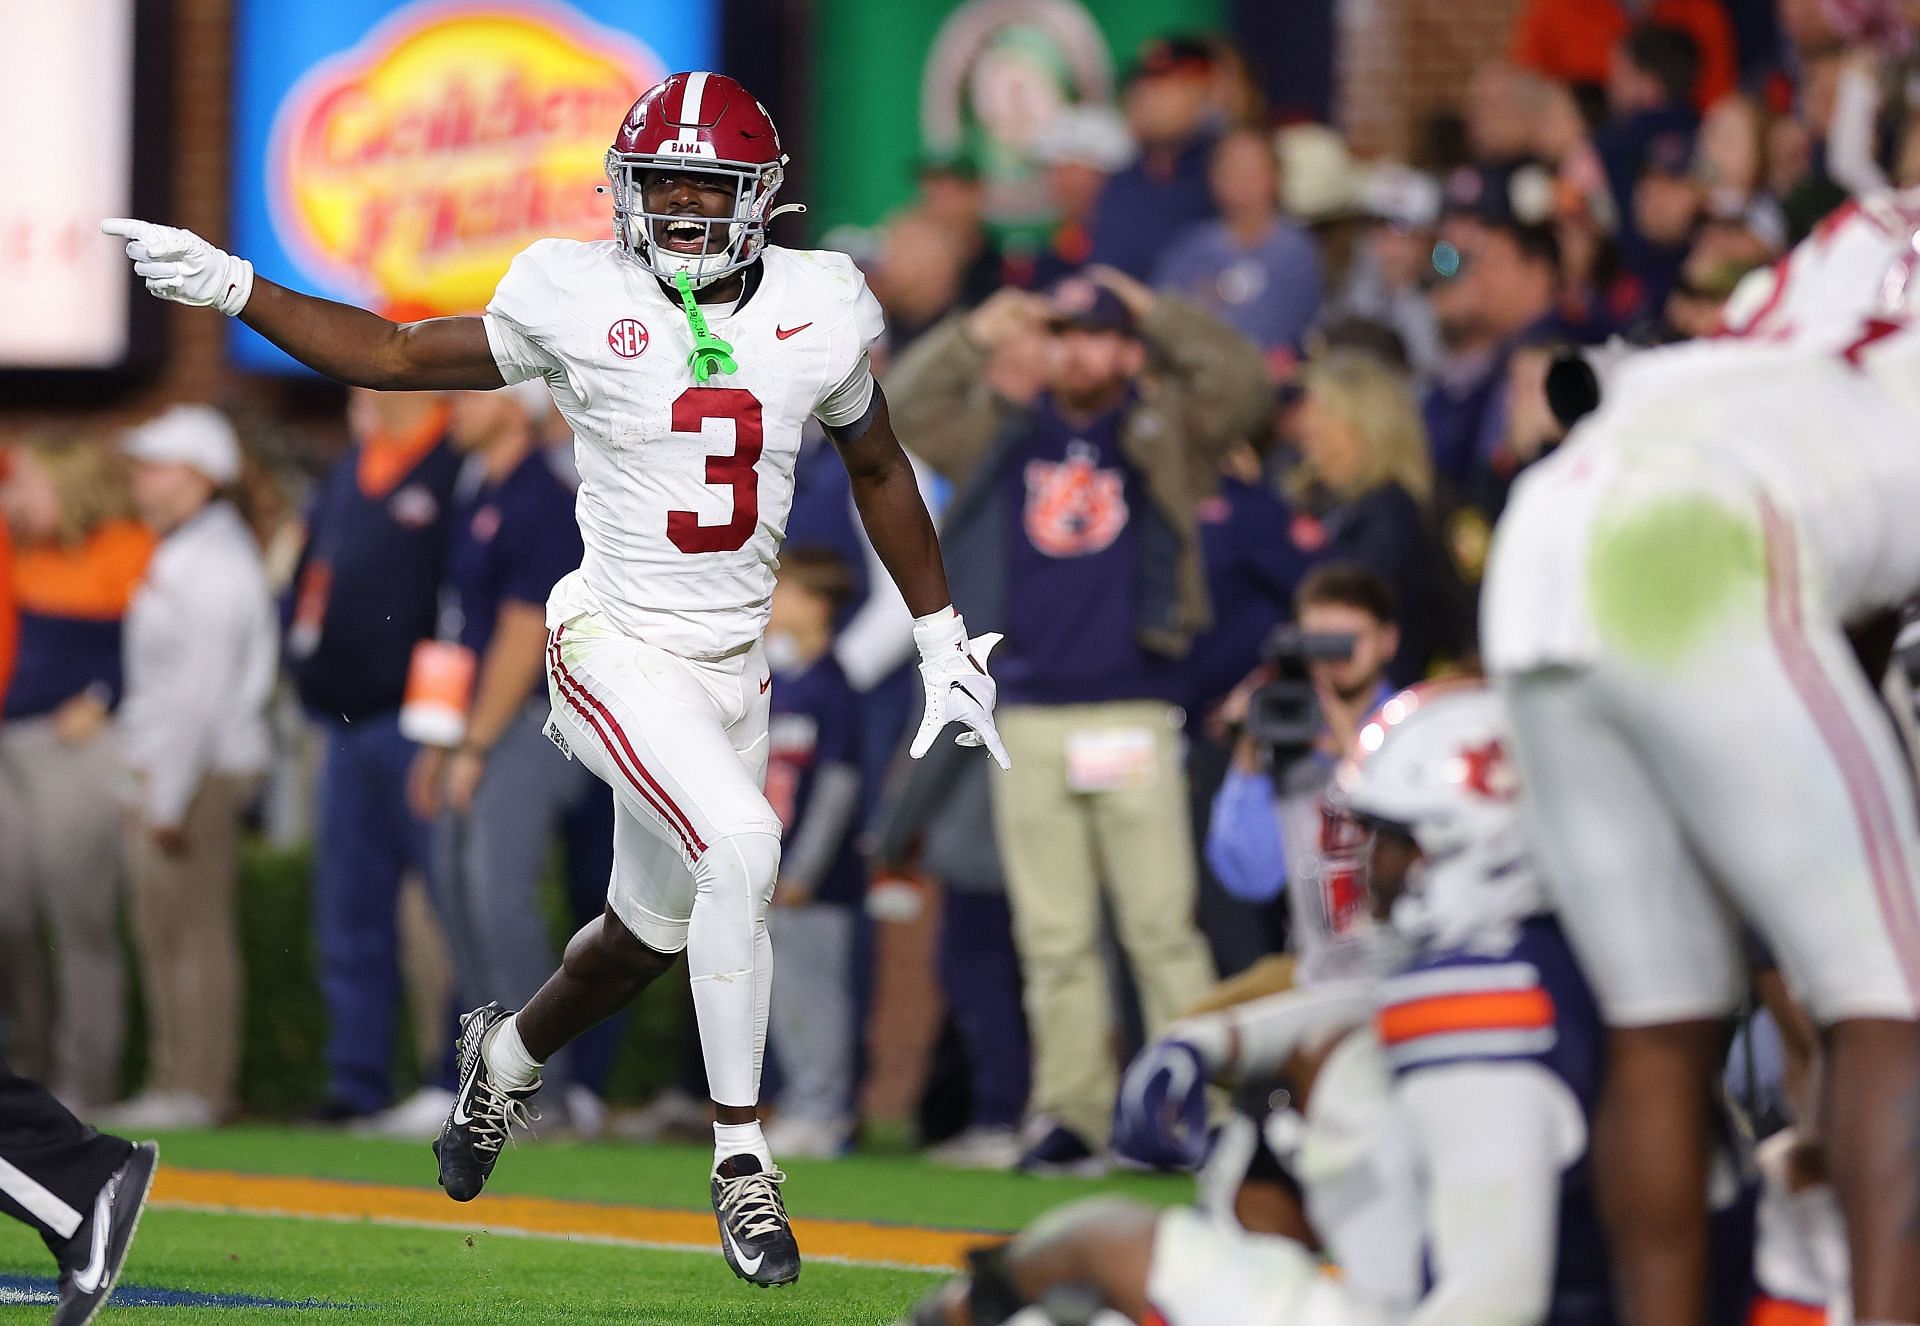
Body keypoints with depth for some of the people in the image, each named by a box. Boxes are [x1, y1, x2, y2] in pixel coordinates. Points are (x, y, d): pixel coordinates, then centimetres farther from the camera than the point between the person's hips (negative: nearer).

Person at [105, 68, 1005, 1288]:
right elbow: (400, 355, 4)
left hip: (733, 671, 5)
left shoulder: (818, 308, -1)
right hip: (616, 653, -4)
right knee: (739, 846, -27)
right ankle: (742, 1163, -16)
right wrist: (229, 288, -4)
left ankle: (509, 1053, 49)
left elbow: (879, 471, 15)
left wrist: (947, 647, 17)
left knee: (653, 935, 16)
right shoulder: (581, 302, -7)